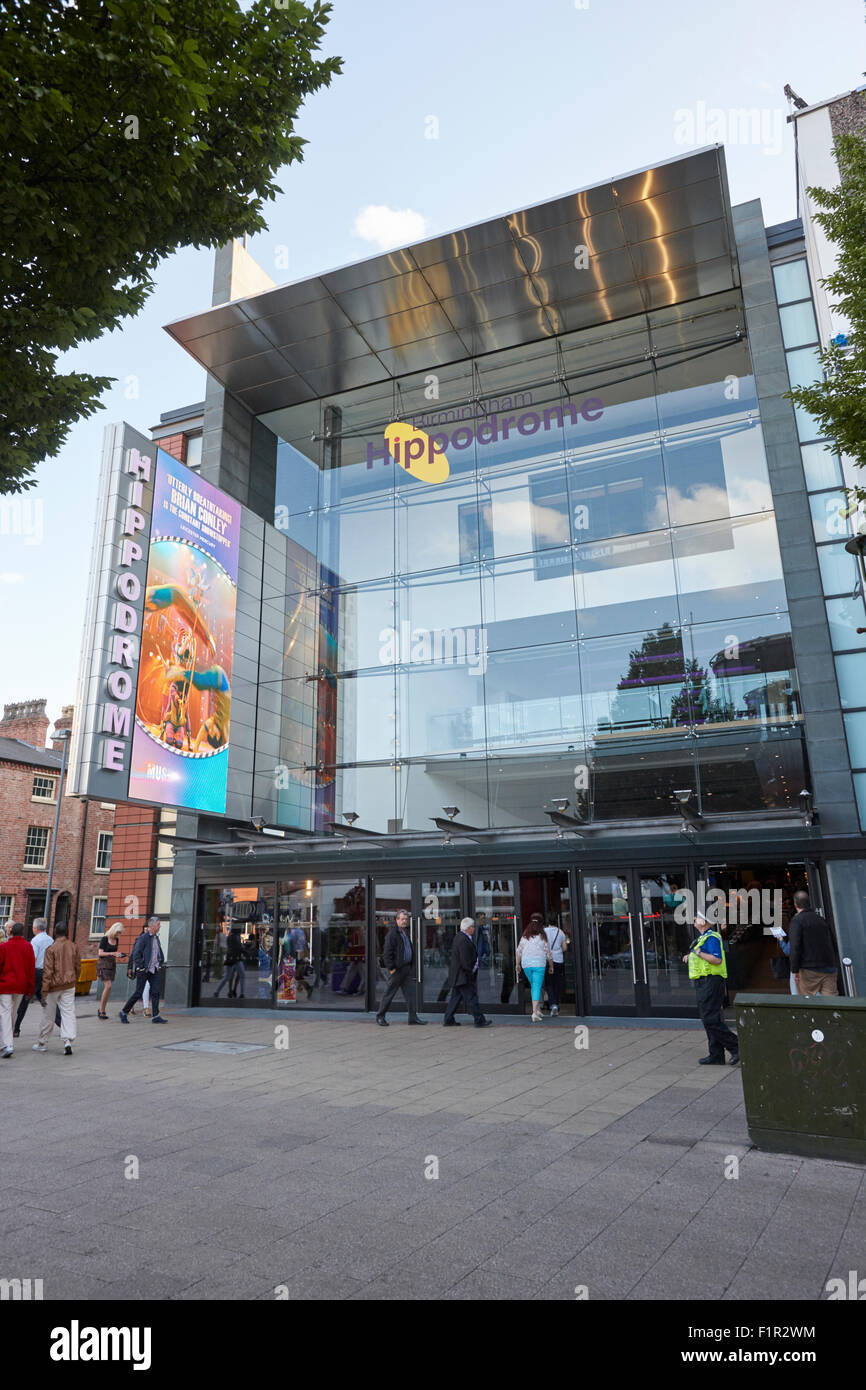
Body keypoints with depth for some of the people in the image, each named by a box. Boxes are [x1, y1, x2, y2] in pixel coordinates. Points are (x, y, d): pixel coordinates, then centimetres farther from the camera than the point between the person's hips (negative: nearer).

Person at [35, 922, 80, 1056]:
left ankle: (42, 1043, 26)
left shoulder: (51, 948, -11)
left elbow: (48, 970, -14)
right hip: (69, 985, 2)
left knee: (49, 1015, 12)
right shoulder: (74, 947, 1)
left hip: (54, 985, -2)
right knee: (68, 1013, 2)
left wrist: (44, 990, -11)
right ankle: (68, 1041, -13)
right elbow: (78, 967, 9)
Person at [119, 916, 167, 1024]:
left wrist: (160, 964, 14)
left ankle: (156, 1016, -4)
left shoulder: (156, 938, 13)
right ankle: (123, 1013, 15)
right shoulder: (143, 937, -10)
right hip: (143, 970, -6)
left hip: (154, 970, 6)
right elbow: (136, 954, -15)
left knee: (155, 992, -4)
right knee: (138, 993, -2)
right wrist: (141, 968, -17)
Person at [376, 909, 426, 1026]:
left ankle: (413, 1016, 8)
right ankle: (380, 1016, 15)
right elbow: (387, 953, -15)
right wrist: (391, 968, -18)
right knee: (389, 993, 3)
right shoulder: (392, 934, -13)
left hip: (407, 968, 8)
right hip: (397, 969, -8)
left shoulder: (407, 931, 14)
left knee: (411, 992, 4)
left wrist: (412, 965, 17)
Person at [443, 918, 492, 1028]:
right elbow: (465, 961, -24)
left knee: (455, 997, 15)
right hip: (463, 976, -11)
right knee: (472, 997, -3)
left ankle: (448, 1020, 20)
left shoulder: (459, 936, 11)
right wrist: (471, 969, -8)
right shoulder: (464, 940, -22)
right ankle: (479, 1021, 2)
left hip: (457, 976, 11)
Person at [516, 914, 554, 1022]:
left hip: (526, 964, 3)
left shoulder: (525, 935, 5)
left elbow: (519, 951, 7)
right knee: (537, 987, -4)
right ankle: (535, 1012, -15)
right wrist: (551, 966, 15)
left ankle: (538, 1009, 22)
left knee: (533, 986, 19)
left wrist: (518, 964, 17)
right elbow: (548, 953, 3)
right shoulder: (543, 936, -1)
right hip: (539, 964, -3)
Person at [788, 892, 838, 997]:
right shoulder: (821, 919, 16)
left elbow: (795, 946, -14)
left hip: (809, 969, -5)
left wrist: (794, 970, -11)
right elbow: (832, 942, 20)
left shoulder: (796, 920, -6)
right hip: (829, 968, 5)